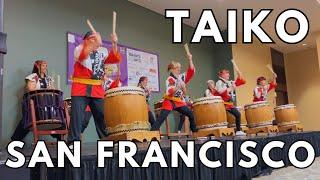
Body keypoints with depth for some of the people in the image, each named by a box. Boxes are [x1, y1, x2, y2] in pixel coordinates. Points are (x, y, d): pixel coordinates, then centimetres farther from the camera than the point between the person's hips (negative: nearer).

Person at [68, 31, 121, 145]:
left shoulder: (103, 51, 15)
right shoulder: (79, 49, 2)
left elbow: (115, 59, 0)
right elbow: (82, 55, -21)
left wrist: (114, 44, -13)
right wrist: (96, 43, -32)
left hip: (97, 90, 4)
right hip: (80, 89, -4)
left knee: (102, 116, 8)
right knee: (77, 115, -9)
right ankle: (73, 142, -3)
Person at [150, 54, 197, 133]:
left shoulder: (181, 77, 8)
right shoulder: (169, 79, -13)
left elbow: (191, 71, 4)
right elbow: (169, 92, -27)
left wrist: (190, 60, -5)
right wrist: (179, 86, -37)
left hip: (180, 101, 7)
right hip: (170, 101, -7)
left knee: (191, 115, 5)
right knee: (161, 118, -15)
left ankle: (195, 131, 20)